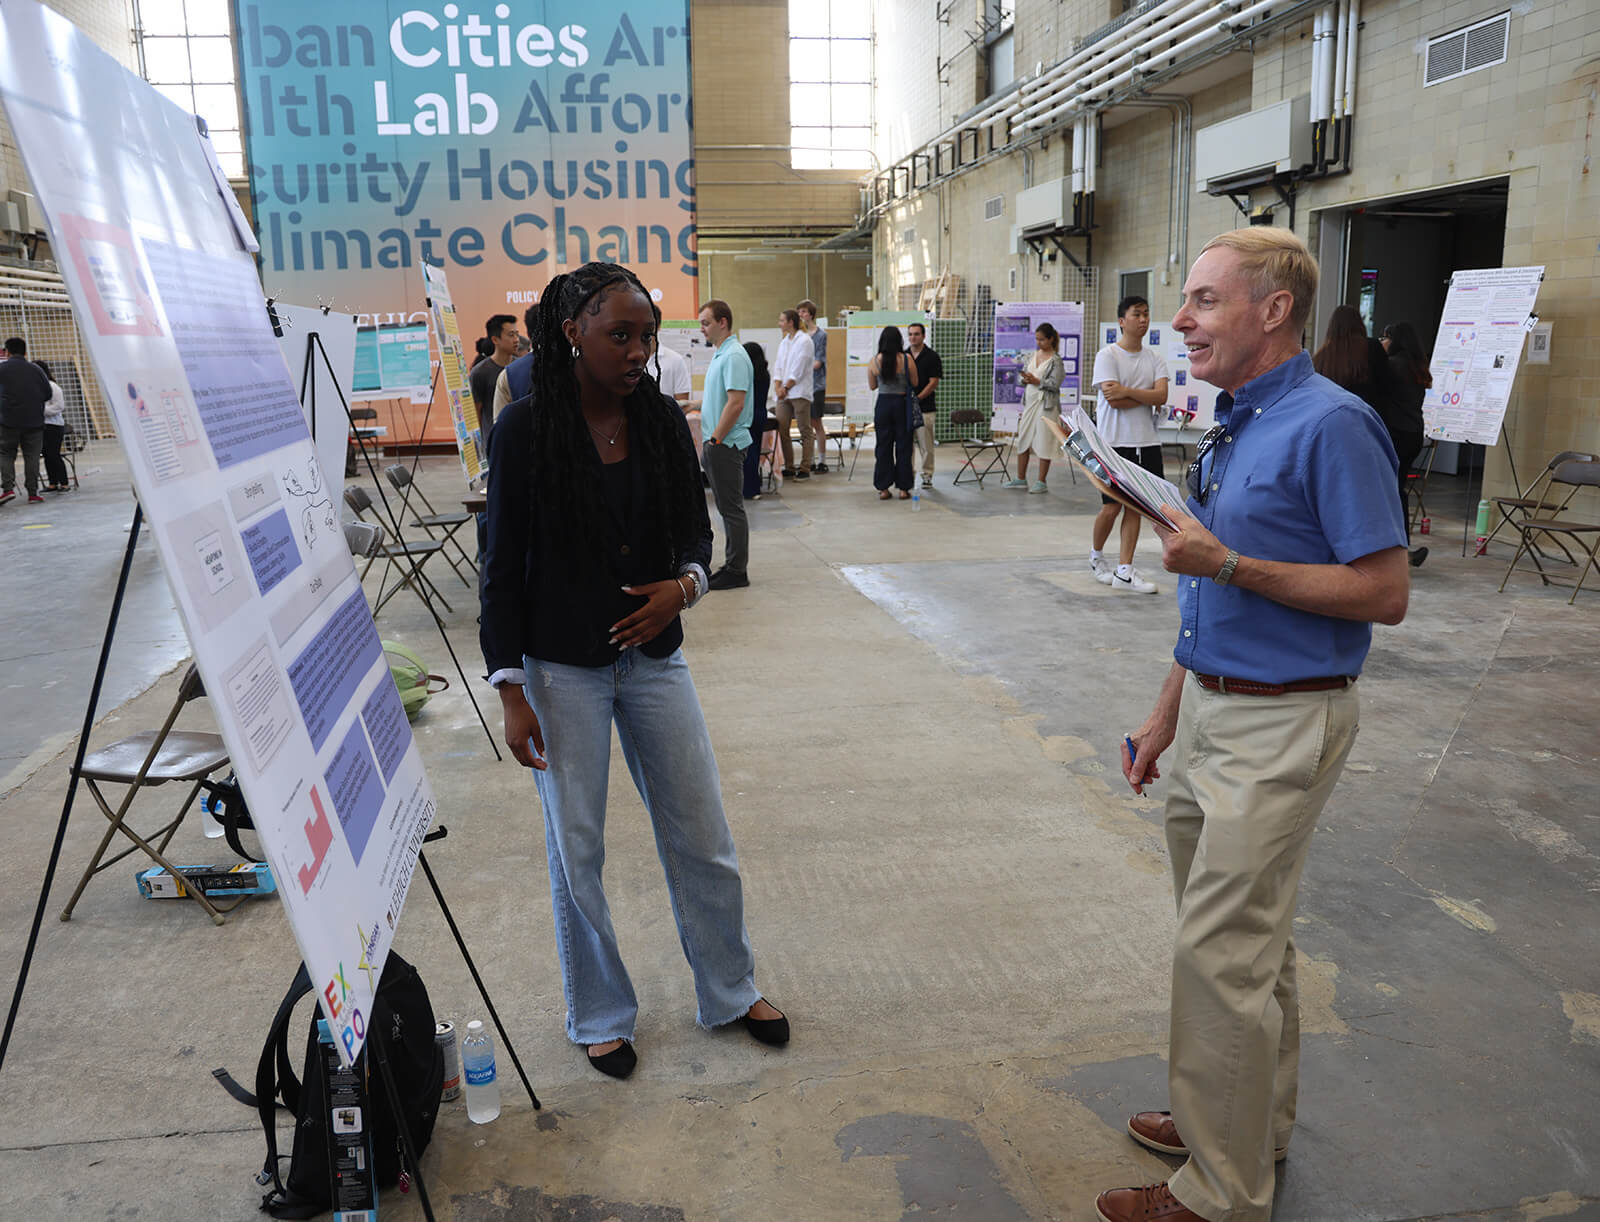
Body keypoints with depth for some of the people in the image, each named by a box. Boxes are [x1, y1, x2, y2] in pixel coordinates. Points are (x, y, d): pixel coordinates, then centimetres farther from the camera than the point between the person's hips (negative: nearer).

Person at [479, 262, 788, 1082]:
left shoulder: (662, 420, 0)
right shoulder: (526, 429, -10)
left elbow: (695, 527, 9)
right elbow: (503, 568, -7)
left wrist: (683, 585, -14)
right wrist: (511, 692, -10)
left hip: (654, 658, 4)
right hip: (562, 669, -3)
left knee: (702, 836, 10)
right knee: (576, 851, 9)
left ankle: (730, 992, 32)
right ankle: (600, 1017, 30)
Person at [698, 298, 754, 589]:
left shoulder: (734, 356, -16)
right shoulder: (718, 354, 17)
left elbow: (736, 403, -23)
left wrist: (715, 440, -19)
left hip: (726, 445, -10)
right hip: (716, 444, 10)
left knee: (732, 509, -4)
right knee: (726, 508, 13)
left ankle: (737, 571, 1)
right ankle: (732, 564, 20)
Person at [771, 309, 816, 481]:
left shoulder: (804, 341, -5)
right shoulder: (783, 342, 18)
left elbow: (798, 370, -10)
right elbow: (778, 366, 14)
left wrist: (786, 388, -10)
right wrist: (778, 387, -2)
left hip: (799, 393, -7)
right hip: (783, 394, 7)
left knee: (805, 431, -3)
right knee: (782, 431, 3)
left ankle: (805, 468, -2)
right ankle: (789, 468, 9)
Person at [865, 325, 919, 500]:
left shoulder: (874, 361, -5)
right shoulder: (906, 360, -9)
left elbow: (872, 386, 6)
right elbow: (914, 383, 2)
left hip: (883, 404, 1)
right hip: (902, 404, -1)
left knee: (883, 446, 9)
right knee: (903, 446, 7)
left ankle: (883, 488, 10)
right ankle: (903, 488, 8)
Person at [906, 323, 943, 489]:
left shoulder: (932, 357, -2)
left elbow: (933, 383, -7)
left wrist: (917, 398, -15)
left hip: (925, 407, -4)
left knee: (926, 445, -1)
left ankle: (927, 476, 8)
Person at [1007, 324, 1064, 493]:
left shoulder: (1055, 360, -9)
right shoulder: (1034, 355, 11)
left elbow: (1054, 384, -15)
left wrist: (1036, 381, -18)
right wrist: (1025, 379, -5)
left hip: (1046, 404, -7)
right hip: (1030, 403, 7)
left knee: (1043, 442, -3)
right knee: (1022, 440, 10)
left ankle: (1042, 482, 5)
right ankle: (1021, 479, 20)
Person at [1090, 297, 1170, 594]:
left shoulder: (1155, 358, 10)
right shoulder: (1107, 355, -4)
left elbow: (1162, 396, -5)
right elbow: (1114, 401, -14)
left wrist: (1127, 391, -15)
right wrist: (1148, 396, -6)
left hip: (1146, 442, 5)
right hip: (1114, 442, -4)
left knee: (1135, 506, 3)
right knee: (1112, 507, -1)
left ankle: (1124, 572, 5)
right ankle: (1096, 556, 25)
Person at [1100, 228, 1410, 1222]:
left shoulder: (1331, 425, -17)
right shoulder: (1233, 428, 11)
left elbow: (1386, 592, -19)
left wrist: (1230, 563, -22)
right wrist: (1169, 713, 16)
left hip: (1281, 726, -9)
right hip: (1211, 711, 9)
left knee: (1222, 954, -4)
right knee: (1249, 936, 20)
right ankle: (1256, 1123, 37)